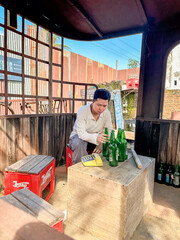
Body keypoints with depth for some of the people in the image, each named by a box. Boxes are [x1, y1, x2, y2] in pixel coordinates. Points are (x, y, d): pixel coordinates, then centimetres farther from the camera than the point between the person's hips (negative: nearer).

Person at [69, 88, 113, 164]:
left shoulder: (107, 113, -12)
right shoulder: (82, 111, -26)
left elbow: (109, 130, -10)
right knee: (80, 144, -37)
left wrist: (100, 144, -29)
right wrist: (96, 137, -51)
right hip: (78, 136, -3)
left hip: (96, 139, 4)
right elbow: (81, 133, -32)